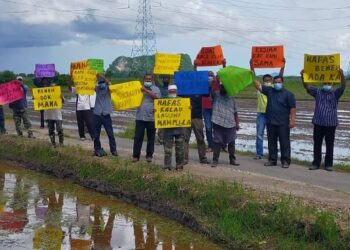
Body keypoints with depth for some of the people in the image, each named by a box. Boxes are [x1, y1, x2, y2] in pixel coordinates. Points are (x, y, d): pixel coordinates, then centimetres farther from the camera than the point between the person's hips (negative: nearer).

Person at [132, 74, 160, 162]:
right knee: (138, 137, -1)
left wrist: (146, 90, -15)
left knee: (151, 138, 5)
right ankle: (136, 155, 4)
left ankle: (149, 155, 15)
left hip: (151, 117, -2)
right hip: (140, 117, 2)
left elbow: (156, 97, -13)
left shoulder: (156, 89, 6)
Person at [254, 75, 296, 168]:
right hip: (270, 122, 4)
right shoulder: (269, 91, 8)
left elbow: (292, 108, -6)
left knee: (284, 142, -1)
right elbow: (258, 86, 3)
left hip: (283, 124, -4)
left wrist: (292, 120, -12)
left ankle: (285, 161, 4)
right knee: (271, 142, 11)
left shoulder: (288, 94, -2)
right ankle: (272, 160, 20)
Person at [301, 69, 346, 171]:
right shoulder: (317, 92, 10)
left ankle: (329, 164, 11)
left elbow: (343, 86, -10)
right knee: (317, 144, 7)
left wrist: (342, 75, -29)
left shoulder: (335, 93, 6)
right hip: (318, 123, 1)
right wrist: (303, 76, -18)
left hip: (331, 124, -1)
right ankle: (316, 163, 15)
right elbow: (306, 86, 0)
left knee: (329, 145, 4)